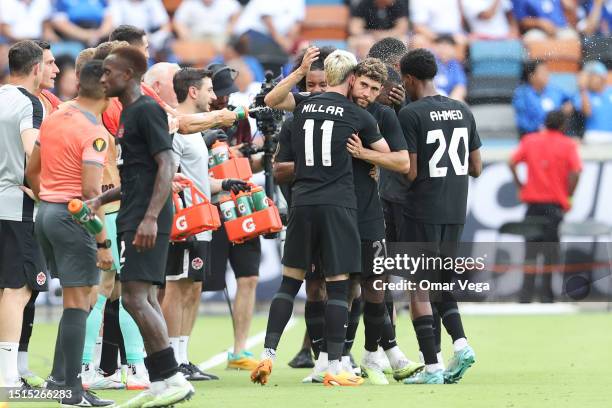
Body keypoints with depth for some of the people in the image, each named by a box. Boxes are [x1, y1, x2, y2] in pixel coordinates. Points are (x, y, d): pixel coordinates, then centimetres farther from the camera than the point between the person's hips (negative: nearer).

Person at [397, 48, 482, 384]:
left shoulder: (410, 115, -10)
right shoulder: (463, 111, 9)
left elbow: (409, 172, -14)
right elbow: (476, 168, 12)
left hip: (422, 212, -6)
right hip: (456, 212, 6)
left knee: (417, 289, 0)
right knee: (441, 283, 18)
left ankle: (431, 367, -4)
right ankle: (461, 344, -2)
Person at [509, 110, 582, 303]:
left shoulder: (529, 140, 5)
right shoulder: (568, 145, -3)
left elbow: (512, 163, -3)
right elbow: (575, 172, -14)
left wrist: (520, 185, 7)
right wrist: (568, 194, -3)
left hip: (533, 201, 2)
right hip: (556, 204, -2)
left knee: (531, 250, 7)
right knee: (551, 251, 4)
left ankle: (526, 295, 1)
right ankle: (546, 295, 3)